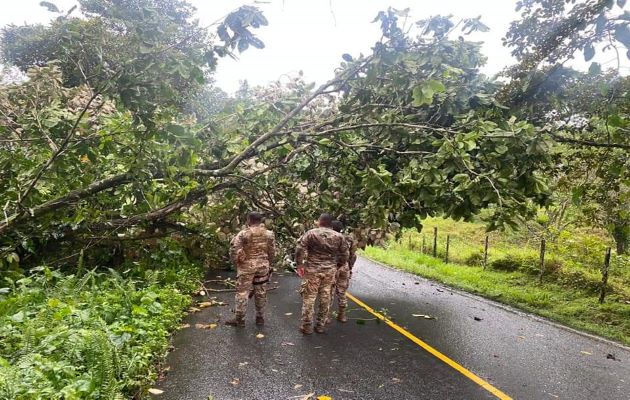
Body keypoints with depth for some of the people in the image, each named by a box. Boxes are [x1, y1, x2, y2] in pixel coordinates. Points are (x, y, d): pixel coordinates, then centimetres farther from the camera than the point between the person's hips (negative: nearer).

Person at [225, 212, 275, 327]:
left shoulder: (244, 234, -12)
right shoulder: (269, 234, 2)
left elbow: (234, 249, -12)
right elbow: (272, 252, 7)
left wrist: (236, 262, 2)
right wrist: (268, 264, 18)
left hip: (247, 266, -4)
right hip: (263, 266, 4)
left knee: (242, 292, 4)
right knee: (260, 292, 12)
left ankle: (239, 319, 9)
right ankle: (260, 318, 20)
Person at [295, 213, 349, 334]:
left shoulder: (311, 233, -5)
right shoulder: (339, 236, 5)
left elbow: (300, 248, -13)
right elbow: (344, 255, 7)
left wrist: (299, 265, -5)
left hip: (312, 270, -3)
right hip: (330, 271, 3)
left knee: (309, 298, 5)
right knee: (325, 298, 12)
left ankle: (307, 326, 10)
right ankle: (321, 325, 20)